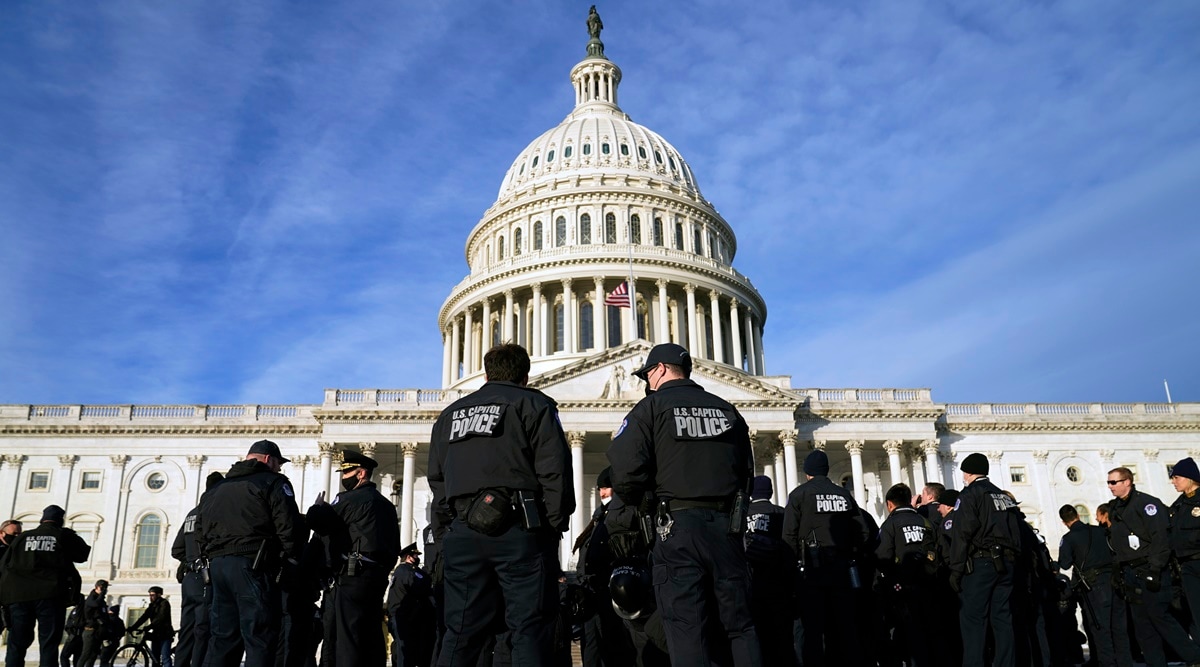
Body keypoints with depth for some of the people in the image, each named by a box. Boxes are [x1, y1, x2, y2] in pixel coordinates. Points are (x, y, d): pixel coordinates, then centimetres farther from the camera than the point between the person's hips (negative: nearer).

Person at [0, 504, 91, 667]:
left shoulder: (22, 537, 12)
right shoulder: (64, 536, 5)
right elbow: (83, 554, 14)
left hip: (19, 595, 2)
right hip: (51, 595, -2)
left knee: (17, 644, 7)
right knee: (49, 645, -1)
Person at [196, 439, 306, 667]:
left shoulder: (216, 489, 24)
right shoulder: (273, 483, 0)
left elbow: (201, 535, 21)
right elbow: (289, 527, -10)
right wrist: (291, 557, 5)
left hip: (217, 565, 7)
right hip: (252, 565, -7)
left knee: (222, 637, 11)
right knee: (260, 638, -6)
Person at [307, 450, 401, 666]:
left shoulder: (350, 499, -8)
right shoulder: (385, 503, 19)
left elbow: (316, 521, -10)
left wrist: (319, 508, 11)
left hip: (353, 575, -9)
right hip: (378, 574, 9)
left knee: (346, 635, -7)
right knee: (370, 636, 10)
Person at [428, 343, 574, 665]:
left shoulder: (451, 413, 22)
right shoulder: (533, 405, 6)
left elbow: (437, 478, 20)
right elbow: (554, 471, -6)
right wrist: (555, 525, -2)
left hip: (461, 531, 5)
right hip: (517, 529, -5)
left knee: (462, 629, 8)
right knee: (529, 628, -2)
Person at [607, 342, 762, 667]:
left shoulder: (651, 407, 0)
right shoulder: (727, 410, 16)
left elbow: (625, 473, -11)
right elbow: (747, 473, 19)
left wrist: (643, 505, 7)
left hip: (678, 527, -4)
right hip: (727, 526, 4)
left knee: (686, 631, -1)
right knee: (740, 626, 10)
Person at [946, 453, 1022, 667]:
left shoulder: (969, 494, -4)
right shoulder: (1004, 496, 19)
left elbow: (962, 534, -13)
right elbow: (1017, 533, 16)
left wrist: (955, 569, -13)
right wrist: (1010, 559, 16)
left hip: (980, 562, -7)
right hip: (1006, 563, 7)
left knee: (973, 620, -6)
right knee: (1003, 619, 8)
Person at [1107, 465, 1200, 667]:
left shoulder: (1146, 503, -9)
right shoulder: (1115, 509, 15)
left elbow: (1161, 537, -18)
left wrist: (1155, 571, -22)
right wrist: (1119, 573, 15)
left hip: (1147, 572, -8)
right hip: (1129, 574, 8)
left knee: (1160, 617, -8)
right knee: (1142, 624, 7)